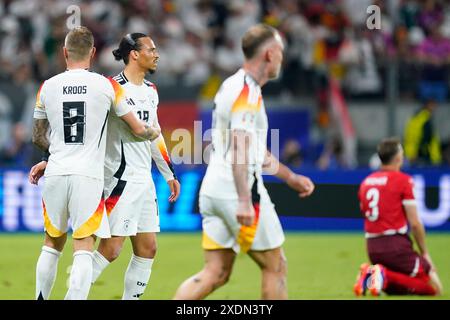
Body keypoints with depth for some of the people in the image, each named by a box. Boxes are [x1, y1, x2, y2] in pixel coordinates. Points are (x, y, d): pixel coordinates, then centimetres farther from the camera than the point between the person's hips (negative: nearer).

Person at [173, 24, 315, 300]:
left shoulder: (234, 86, 18)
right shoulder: (247, 92, -13)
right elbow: (239, 147, -24)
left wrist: (290, 177, 33)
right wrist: (244, 201, -30)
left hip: (213, 191, 9)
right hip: (238, 193, -9)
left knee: (216, 274, 4)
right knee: (276, 267, 4)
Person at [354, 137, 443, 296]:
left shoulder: (365, 182, 14)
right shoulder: (403, 180, -6)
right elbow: (414, 223, -9)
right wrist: (424, 253, 2)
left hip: (371, 247, 7)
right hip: (396, 244, -7)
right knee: (434, 288, -3)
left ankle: (370, 274, -5)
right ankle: (385, 276, -20)